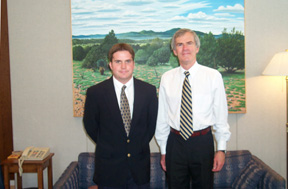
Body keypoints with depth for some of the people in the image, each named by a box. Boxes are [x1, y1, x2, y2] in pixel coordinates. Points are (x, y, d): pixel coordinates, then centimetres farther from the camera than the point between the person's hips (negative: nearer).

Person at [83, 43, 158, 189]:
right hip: (108, 167, -1)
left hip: (140, 166, 2)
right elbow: (90, 125, 2)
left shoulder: (149, 90, -1)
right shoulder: (95, 92, -7)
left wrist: (140, 146, 6)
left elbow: (153, 122, 8)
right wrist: (109, 147, 4)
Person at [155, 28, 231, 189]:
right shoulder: (167, 78, 1)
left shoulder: (213, 76, -4)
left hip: (203, 142, -1)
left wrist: (221, 149, -3)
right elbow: (162, 117, 5)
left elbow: (221, 115, -2)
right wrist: (163, 151, 7)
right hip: (175, 141, 2)